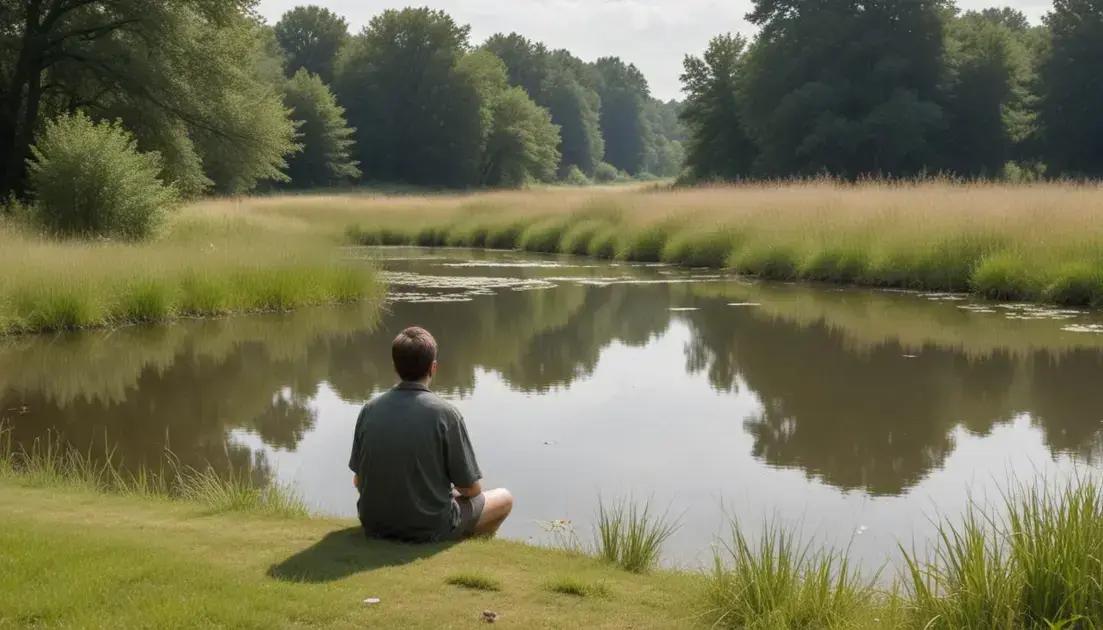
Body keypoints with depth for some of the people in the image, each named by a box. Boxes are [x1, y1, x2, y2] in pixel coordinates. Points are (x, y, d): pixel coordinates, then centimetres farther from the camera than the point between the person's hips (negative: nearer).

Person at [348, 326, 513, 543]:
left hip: (374, 525, 5)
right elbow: (471, 489, -10)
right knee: (504, 498, 20)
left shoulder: (369, 410, -5)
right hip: (429, 529, -5)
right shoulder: (446, 414, -17)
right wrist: (454, 489, 12)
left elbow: (358, 480, 5)